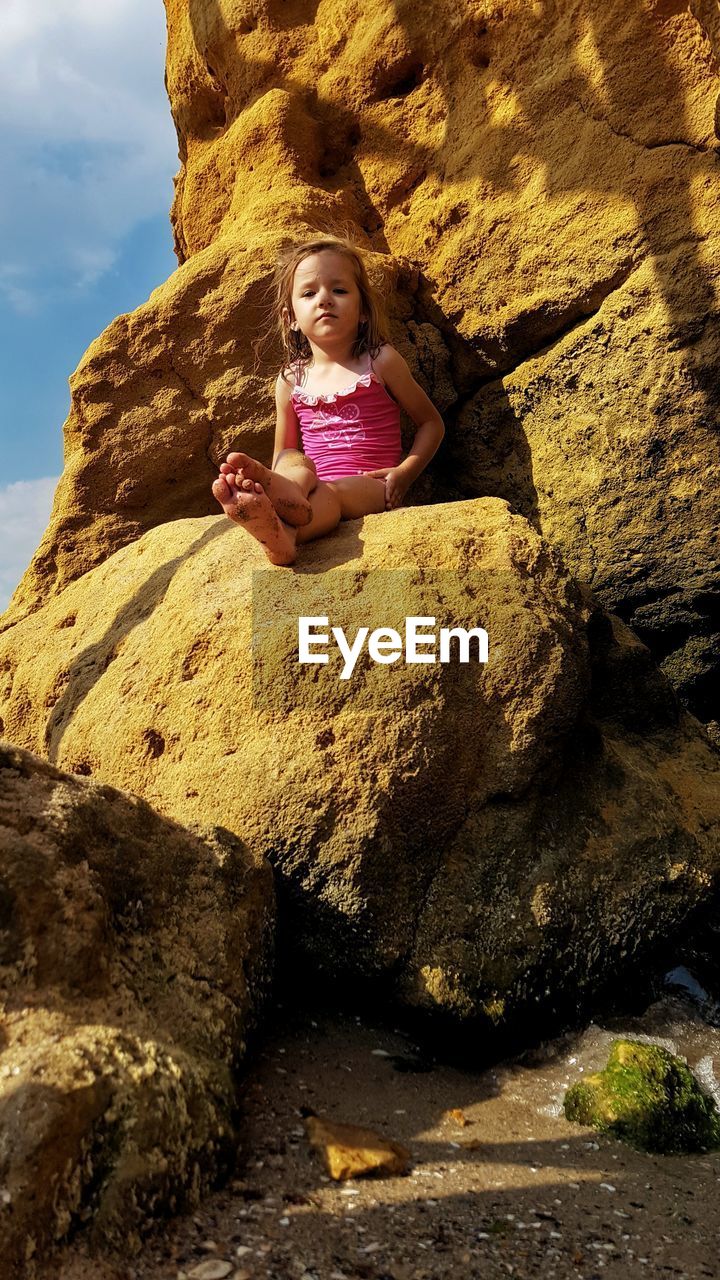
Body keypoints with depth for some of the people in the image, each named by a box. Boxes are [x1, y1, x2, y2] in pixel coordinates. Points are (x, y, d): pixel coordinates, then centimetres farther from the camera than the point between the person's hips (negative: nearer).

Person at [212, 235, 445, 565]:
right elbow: (283, 452, 21)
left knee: (330, 493, -35)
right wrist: (276, 481, -4)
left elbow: (432, 422, 14)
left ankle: (282, 532, -67)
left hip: (371, 487, -3)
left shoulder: (380, 362, 7)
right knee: (295, 463, -29)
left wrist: (405, 471, -5)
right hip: (317, 487, 3)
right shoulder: (291, 380, 14)